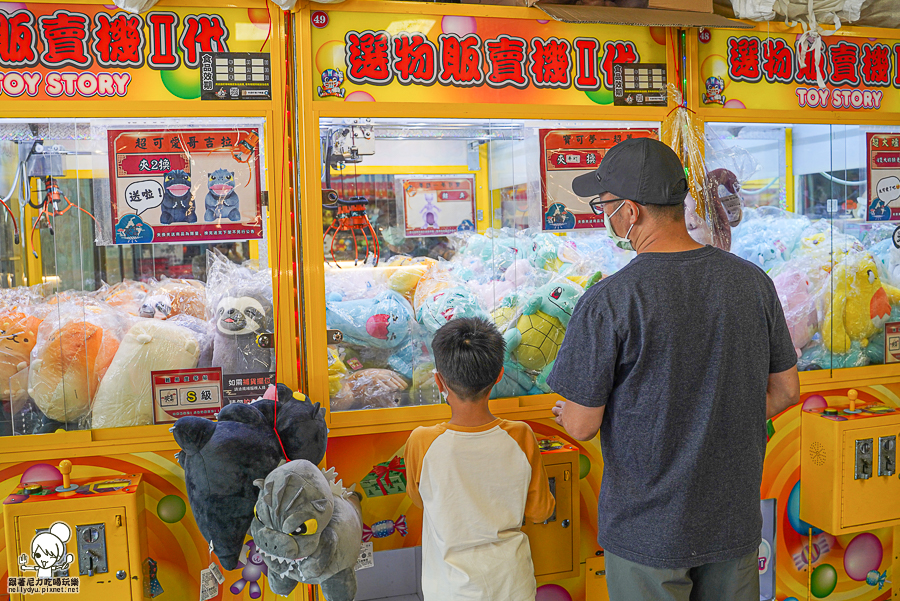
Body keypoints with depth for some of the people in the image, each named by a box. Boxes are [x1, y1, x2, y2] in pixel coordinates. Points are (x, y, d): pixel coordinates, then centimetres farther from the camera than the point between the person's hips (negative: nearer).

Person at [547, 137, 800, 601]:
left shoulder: (609, 302, -21)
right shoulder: (753, 281, -5)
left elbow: (581, 426, -14)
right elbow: (785, 392, 6)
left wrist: (565, 412, 8)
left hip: (647, 534, -4)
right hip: (735, 521, 4)